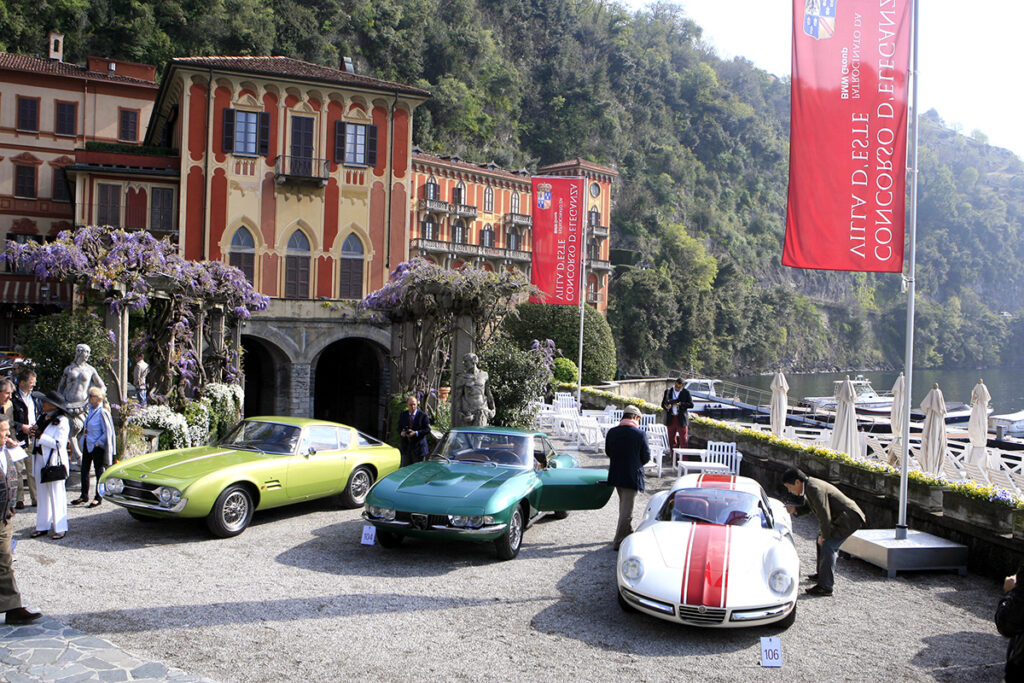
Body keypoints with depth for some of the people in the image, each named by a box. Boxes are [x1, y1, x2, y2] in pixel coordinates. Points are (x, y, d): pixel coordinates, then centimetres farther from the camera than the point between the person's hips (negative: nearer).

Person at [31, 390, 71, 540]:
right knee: (42, 494, 13)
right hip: (40, 459, 8)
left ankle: (60, 528, 5)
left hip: (54, 462, -8)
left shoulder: (61, 421, -11)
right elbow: (39, 439, 20)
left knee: (57, 495, -2)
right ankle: (43, 526, 23)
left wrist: (40, 436, -21)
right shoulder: (43, 418, 11)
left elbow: (59, 443, -19)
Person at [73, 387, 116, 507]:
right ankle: (84, 495, 25)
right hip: (87, 445, 9)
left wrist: (98, 442, -16)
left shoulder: (102, 412, -16)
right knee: (84, 470, 13)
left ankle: (98, 497, 12)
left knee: (99, 471, 2)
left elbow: (108, 432, -16)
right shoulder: (91, 410, 9)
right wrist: (84, 432, 8)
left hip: (97, 447, -9)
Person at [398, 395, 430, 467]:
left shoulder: (423, 415, -5)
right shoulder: (403, 415, 8)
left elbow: (427, 429, -8)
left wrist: (416, 433, -20)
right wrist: (401, 432, -11)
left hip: (418, 446, -3)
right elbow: (399, 428, 12)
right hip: (406, 446, 4)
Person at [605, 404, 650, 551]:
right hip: (632, 476, -5)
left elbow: (608, 452, 7)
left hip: (616, 474, 5)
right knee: (627, 508, 0)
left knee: (623, 504, 24)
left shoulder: (612, 432, -3)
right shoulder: (640, 434, -13)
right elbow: (646, 457, -5)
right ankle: (619, 541, -1)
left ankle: (627, 532, 38)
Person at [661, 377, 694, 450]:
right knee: (671, 440, 8)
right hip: (671, 419, 3)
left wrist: (680, 404, -17)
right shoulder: (668, 391, 6)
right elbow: (663, 404, 8)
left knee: (683, 440, -3)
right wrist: (666, 407, -14)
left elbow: (691, 404, -4)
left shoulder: (686, 392, 0)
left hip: (681, 419, -3)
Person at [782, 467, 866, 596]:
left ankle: (826, 586, -11)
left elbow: (824, 515, -25)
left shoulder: (815, 489, -25)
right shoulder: (809, 486, 6)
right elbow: (811, 507, 20)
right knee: (821, 539, 21)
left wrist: (824, 535, -12)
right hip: (842, 517, 11)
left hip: (849, 518, -11)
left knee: (827, 545, -15)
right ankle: (822, 574, 37)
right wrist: (795, 509, 3)